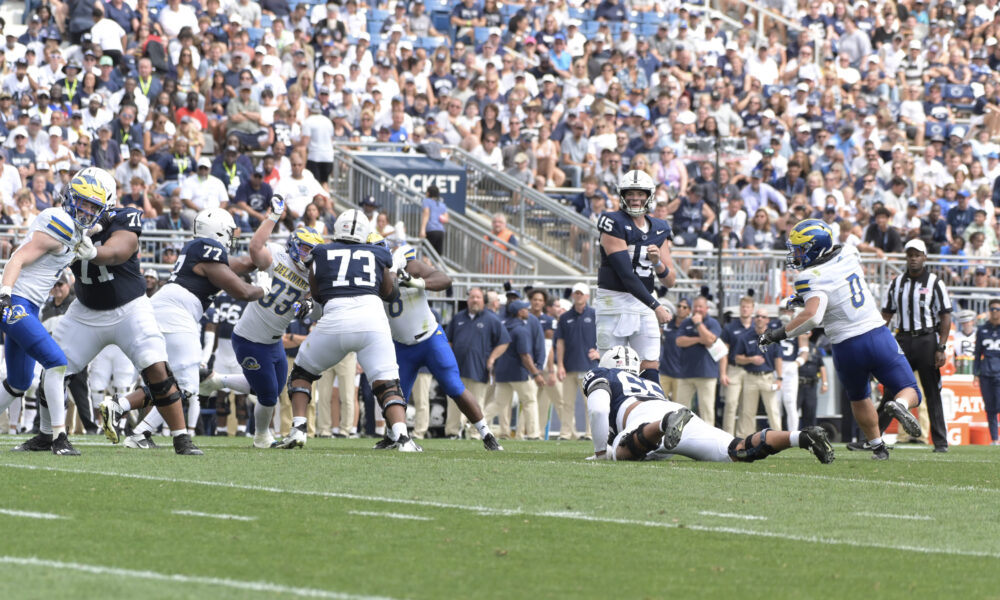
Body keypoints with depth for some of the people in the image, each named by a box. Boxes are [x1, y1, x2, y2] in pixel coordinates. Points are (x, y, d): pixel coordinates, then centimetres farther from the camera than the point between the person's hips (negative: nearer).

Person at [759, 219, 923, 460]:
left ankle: (877, 446, 27)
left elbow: (812, 316, -33)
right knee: (910, 394, 8)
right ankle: (899, 405, -25)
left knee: (859, 400, 26)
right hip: (878, 335, 3)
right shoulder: (849, 256, 2)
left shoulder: (813, 279, -16)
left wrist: (778, 334, -22)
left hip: (847, 348, -3)